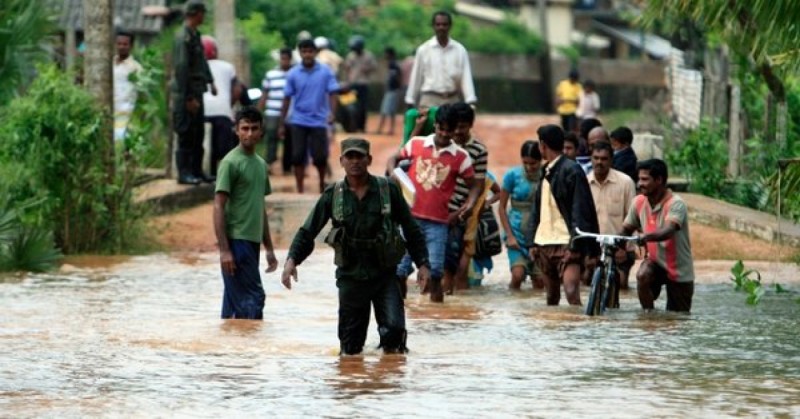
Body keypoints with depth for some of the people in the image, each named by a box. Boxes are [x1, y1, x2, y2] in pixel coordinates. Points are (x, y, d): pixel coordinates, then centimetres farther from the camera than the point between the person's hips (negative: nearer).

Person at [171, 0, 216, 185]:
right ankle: (184, 173, -2)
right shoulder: (183, 37, -17)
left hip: (196, 92, 10)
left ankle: (197, 171, 20)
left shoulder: (195, 35, 13)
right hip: (185, 94, -10)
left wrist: (210, 81, 16)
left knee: (198, 134, 13)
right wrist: (189, 98, -21)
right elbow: (181, 69, -20)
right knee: (186, 135, -6)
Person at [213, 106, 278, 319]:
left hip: (252, 242, 8)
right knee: (253, 298, -11)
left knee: (235, 305, 9)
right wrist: (224, 249, -19)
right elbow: (218, 207, -13)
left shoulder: (261, 164, 16)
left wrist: (269, 249, 20)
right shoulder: (230, 163, -9)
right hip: (237, 241, -8)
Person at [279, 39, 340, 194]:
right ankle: (300, 190, 5)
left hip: (318, 121, -1)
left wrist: (332, 113, -20)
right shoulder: (293, 74, 1)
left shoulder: (326, 72, -2)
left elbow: (332, 93, -2)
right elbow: (287, 99, 6)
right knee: (298, 157, -2)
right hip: (299, 121, 1)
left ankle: (322, 184, 27)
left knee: (320, 157, 1)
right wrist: (281, 124, 7)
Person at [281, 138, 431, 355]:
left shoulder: (388, 190, -2)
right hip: (350, 277, 1)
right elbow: (307, 232, 1)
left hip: (384, 274, -1)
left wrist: (423, 263, -2)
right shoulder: (333, 196, 1)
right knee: (350, 346, 4)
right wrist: (292, 260, -15)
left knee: (394, 328, -17)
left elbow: (411, 229, 4)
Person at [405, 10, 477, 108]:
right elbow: (415, 78, 5)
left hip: (452, 100, 2)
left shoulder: (460, 50, 4)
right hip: (430, 101, -2)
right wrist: (410, 103, 4)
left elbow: (466, 78, 0)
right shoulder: (423, 50, 1)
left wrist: (470, 103, -10)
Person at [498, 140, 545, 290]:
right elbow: (502, 207, 2)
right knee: (518, 275, -18)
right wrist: (510, 235, -6)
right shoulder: (513, 175, -3)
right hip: (517, 232, -2)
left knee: (540, 280, 1)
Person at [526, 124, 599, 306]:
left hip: (566, 244, -8)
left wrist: (575, 246, -18)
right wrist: (533, 242, 12)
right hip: (544, 244, 8)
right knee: (551, 297, 13)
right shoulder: (546, 172, 15)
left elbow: (581, 210, -13)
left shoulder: (571, 170, -8)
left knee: (571, 292, -21)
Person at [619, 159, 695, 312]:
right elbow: (626, 229, 6)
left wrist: (646, 237, -59)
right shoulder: (639, 202, -5)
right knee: (643, 276, -29)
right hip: (655, 261, 4)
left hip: (679, 271, -4)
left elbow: (668, 231, -40)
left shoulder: (675, 204, -23)